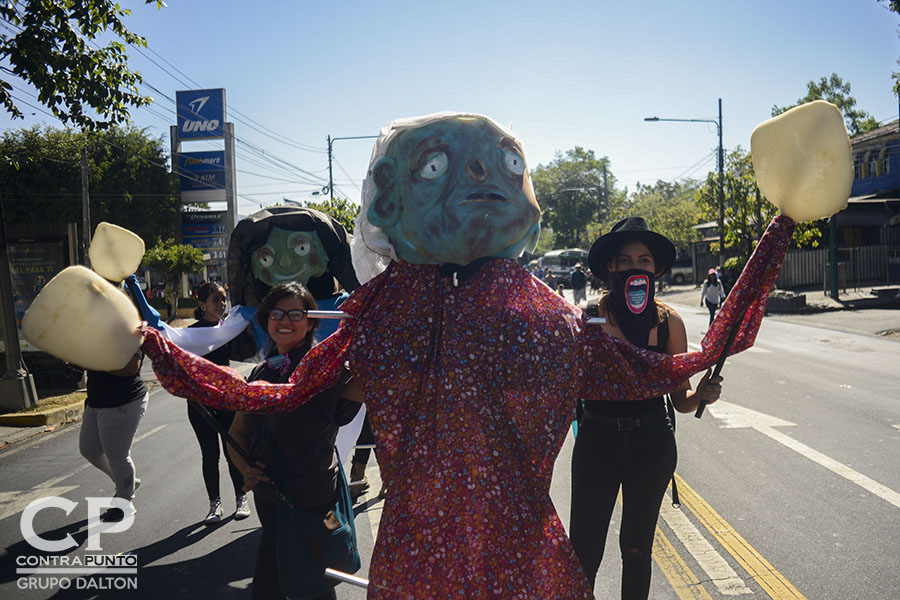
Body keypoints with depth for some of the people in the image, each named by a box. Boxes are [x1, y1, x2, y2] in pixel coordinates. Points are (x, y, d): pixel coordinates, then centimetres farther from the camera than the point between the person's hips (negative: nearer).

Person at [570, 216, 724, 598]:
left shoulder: (669, 321, -5)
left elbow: (680, 400, 0)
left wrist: (701, 395, -20)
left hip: (652, 442, 2)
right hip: (597, 440, -2)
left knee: (637, 549, 15)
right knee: (584, 552, 0)